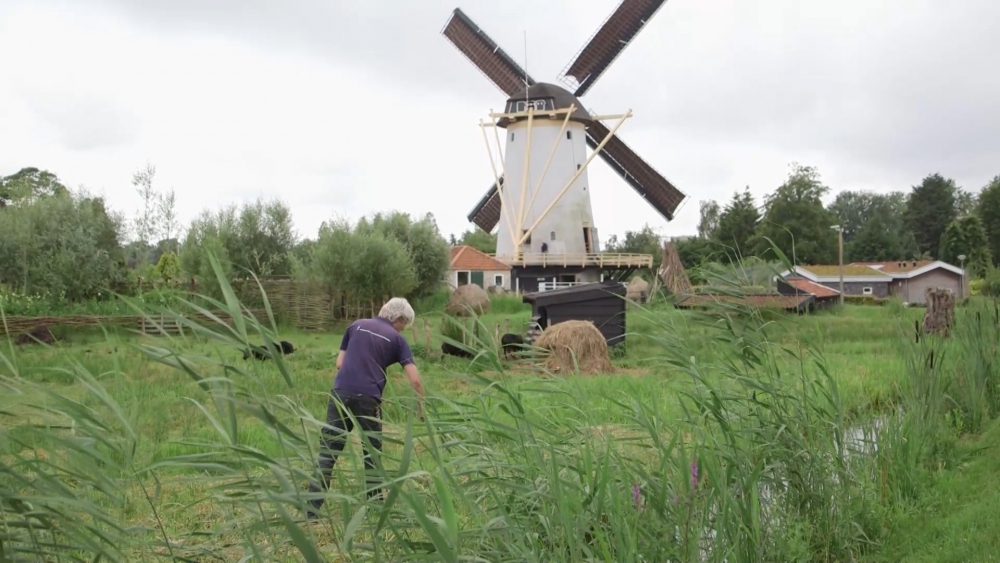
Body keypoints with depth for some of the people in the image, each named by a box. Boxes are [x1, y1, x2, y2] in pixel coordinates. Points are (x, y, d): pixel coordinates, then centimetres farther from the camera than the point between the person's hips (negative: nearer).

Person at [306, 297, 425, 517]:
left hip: (341, 393, 2)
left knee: (328, 450, 3)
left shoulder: (356, 325, 16)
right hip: (368, 398, -2)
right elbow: (415, 379, 1)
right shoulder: (396, 339, 8)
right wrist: (421, 407, 13)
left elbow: (340, 363, 14)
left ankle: (312, 506, -3)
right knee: (372, 453, 14)